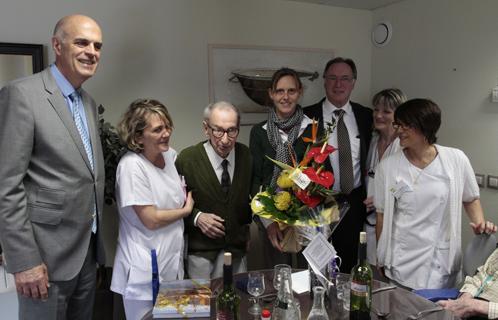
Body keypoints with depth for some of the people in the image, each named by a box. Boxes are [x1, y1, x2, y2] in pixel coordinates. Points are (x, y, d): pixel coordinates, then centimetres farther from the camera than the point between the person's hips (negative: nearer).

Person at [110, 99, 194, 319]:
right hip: (145, 271, -7)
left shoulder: (171, 155, 2)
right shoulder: (132, 166, -20)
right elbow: (152, 220, -21)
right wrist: (187, 210, -7)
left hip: (173, 263, 7)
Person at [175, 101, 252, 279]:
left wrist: (247, 231, 6)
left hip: (238, 250, 3)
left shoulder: (246, 155, -3)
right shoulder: (187, 159, -13)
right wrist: (196, 217, -18)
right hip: (201, 253, -3)